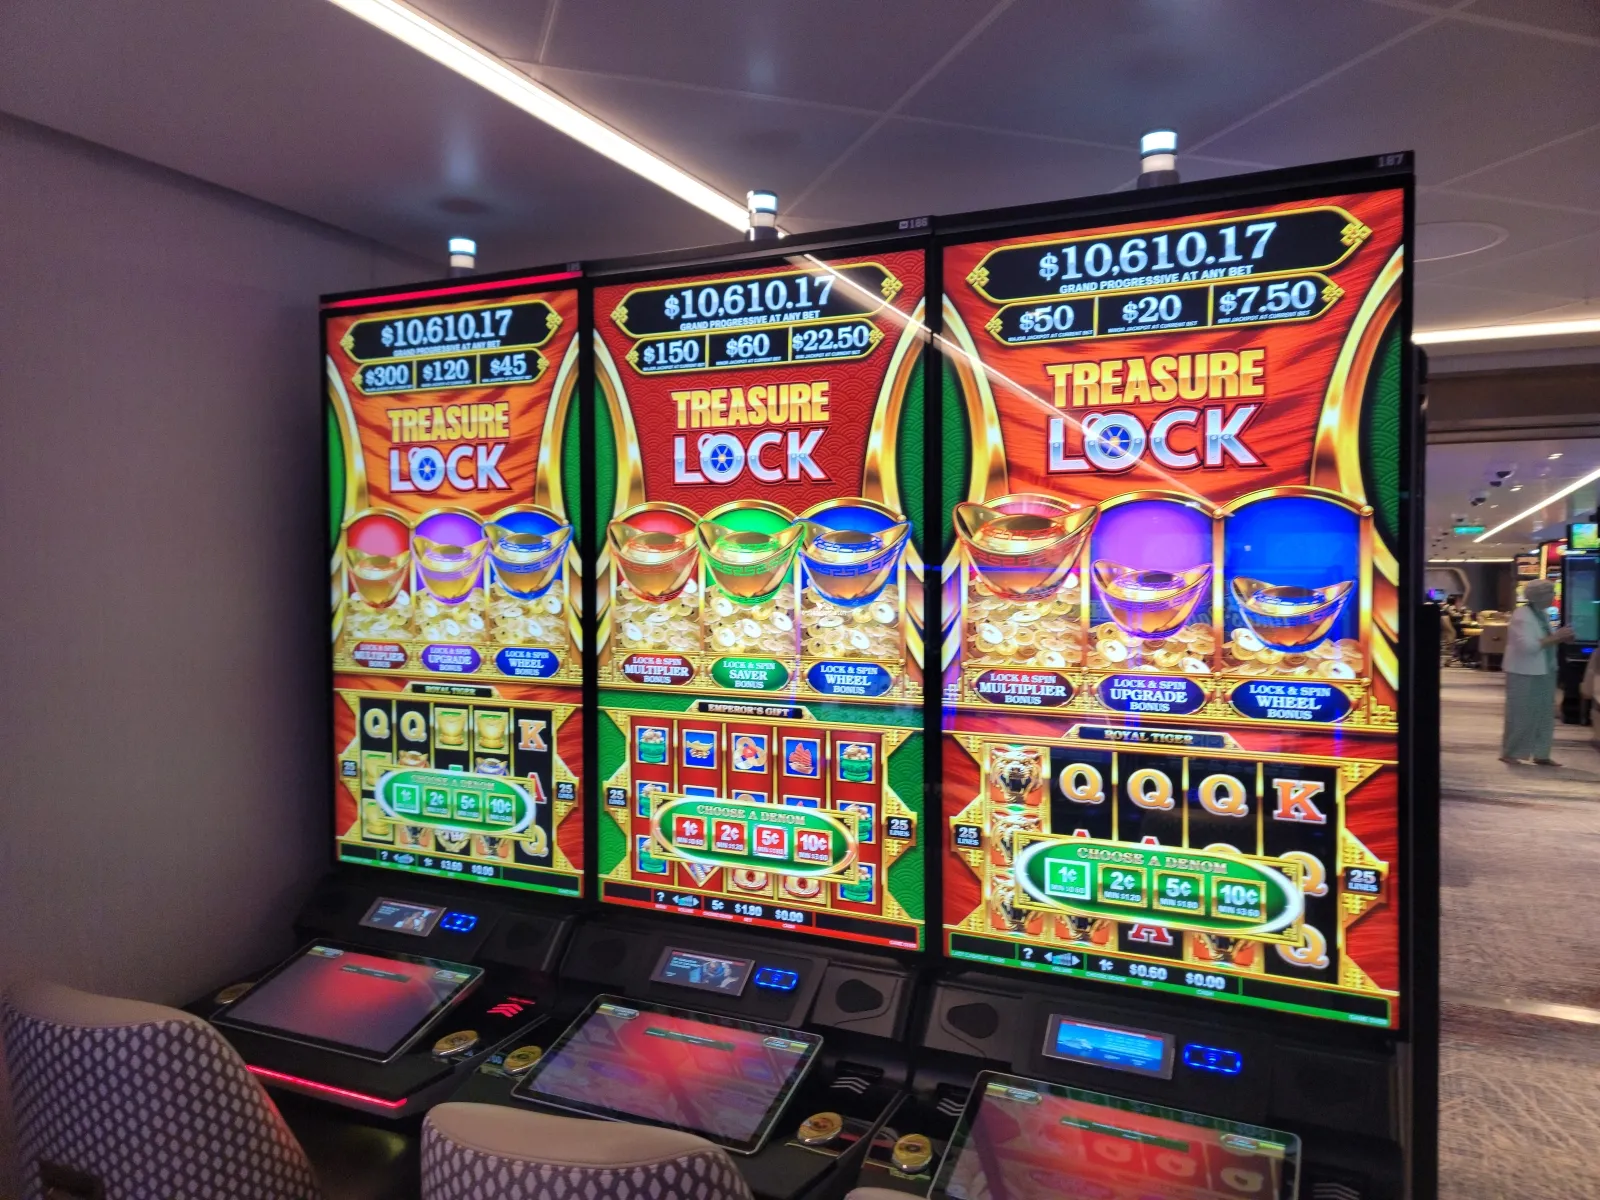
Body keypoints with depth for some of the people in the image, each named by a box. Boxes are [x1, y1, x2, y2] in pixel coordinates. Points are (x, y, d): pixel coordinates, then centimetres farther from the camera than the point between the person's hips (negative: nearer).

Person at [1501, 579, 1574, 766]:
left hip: (1545, 672, 9)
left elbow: (1545, 641, 18)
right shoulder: (1521, 616, -18)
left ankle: (1541, 754, 18)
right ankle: (1509, 752, 10)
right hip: (1525, 674, -9)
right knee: (1521, 715, -1)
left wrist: (1561, 638, 0)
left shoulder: (1542, 615, 10)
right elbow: (1527, 646, -27)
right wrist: (1555, 638, -24)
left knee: (1545, 714, 11)